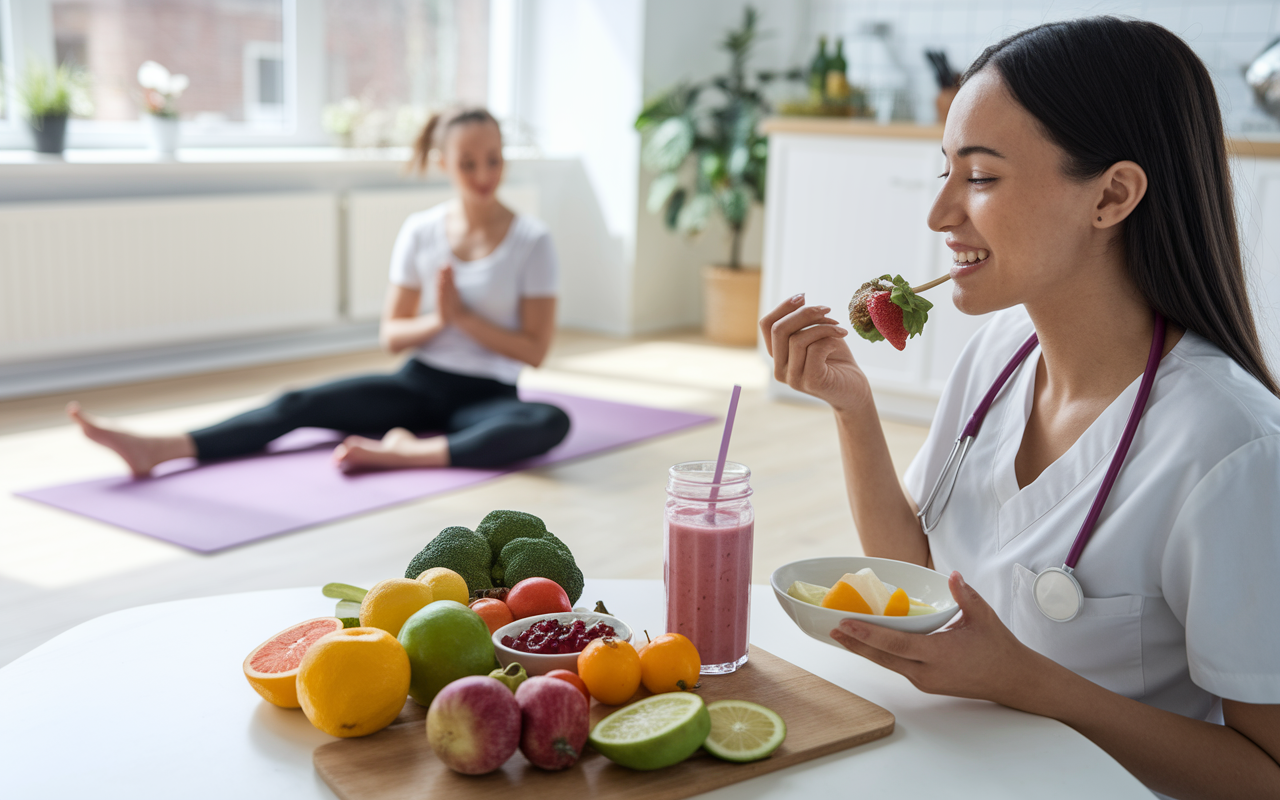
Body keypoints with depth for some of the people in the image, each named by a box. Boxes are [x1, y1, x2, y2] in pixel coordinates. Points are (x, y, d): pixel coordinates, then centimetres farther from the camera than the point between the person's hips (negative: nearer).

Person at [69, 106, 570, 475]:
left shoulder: (532, 242, -6)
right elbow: (391, 336, 5)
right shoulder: (420, 232, 2)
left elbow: (535, 350, -7)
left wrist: (463, 316, -16)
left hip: (486, 396, -2)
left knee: (551, 423, -38)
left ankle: (410, 453, -51)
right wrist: (437, 320, -15)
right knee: (303, 404, -20)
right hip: (419, 384, 3)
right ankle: (156, 449, -34)